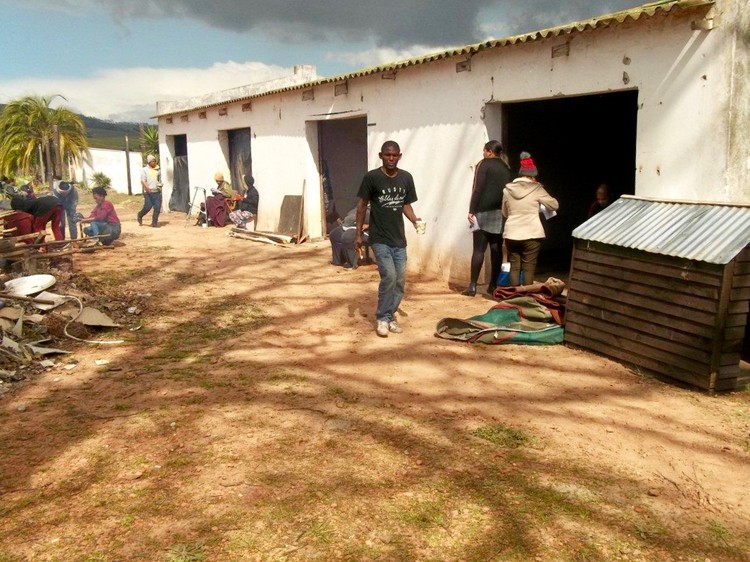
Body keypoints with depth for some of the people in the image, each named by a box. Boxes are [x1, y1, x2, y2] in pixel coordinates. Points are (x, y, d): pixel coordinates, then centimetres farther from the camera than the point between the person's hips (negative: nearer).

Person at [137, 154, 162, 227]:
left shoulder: (157, 170, 13)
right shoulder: (144, 170, 0)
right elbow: (143, 181, -9)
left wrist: (160, 185, 5)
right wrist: (147, 188, -25)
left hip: (157, 192, 4)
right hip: (148, 192, -4)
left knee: (157, 207, -3)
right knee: (148, 207, -6)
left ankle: (154, 222, 7)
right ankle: (140, 215, 25)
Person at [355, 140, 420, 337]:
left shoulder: (406, 178, 3)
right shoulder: (371, 177, -9)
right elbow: (362, 205, -3)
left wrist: (415, 220, -7)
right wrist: (358, 234, -4)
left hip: (399, 239, 5)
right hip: (379, 239, -5)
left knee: (400, 281, 6)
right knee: (389, 276, -16)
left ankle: (390, 315, 26)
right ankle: (382, 318, 0)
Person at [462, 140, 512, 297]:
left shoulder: (484, 164, -2)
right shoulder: (506, 168, 16)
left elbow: (478, 189, -10)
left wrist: (471, 211, -10)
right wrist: (503, 210, 14)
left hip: (484, 211, -5)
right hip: (501, 212, 5)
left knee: (479, 249, -5)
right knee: (496, 249, 6)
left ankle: (472, 286, -6)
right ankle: (493, 285, 9)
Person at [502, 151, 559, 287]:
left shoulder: (508, 189, 5)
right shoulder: (536, 189, -5)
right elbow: (555, 205, 4)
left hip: (511, 234, 3)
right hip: (531, 235, -3)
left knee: (514, 266, 11)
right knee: (528, 267, 4)